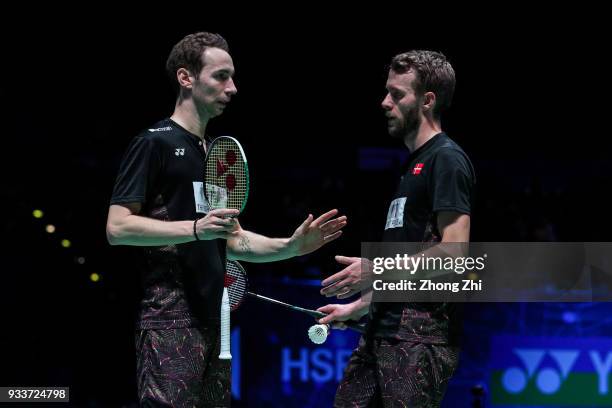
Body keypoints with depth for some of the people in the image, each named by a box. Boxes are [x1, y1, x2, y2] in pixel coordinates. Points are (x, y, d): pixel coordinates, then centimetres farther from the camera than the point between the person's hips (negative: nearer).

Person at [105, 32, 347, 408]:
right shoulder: (155, 143, -5)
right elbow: (117, 227, -13)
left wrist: (291, 246, 7)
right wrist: (196, 228, -22)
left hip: (211, 319, 8)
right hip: (170, 321, -8)